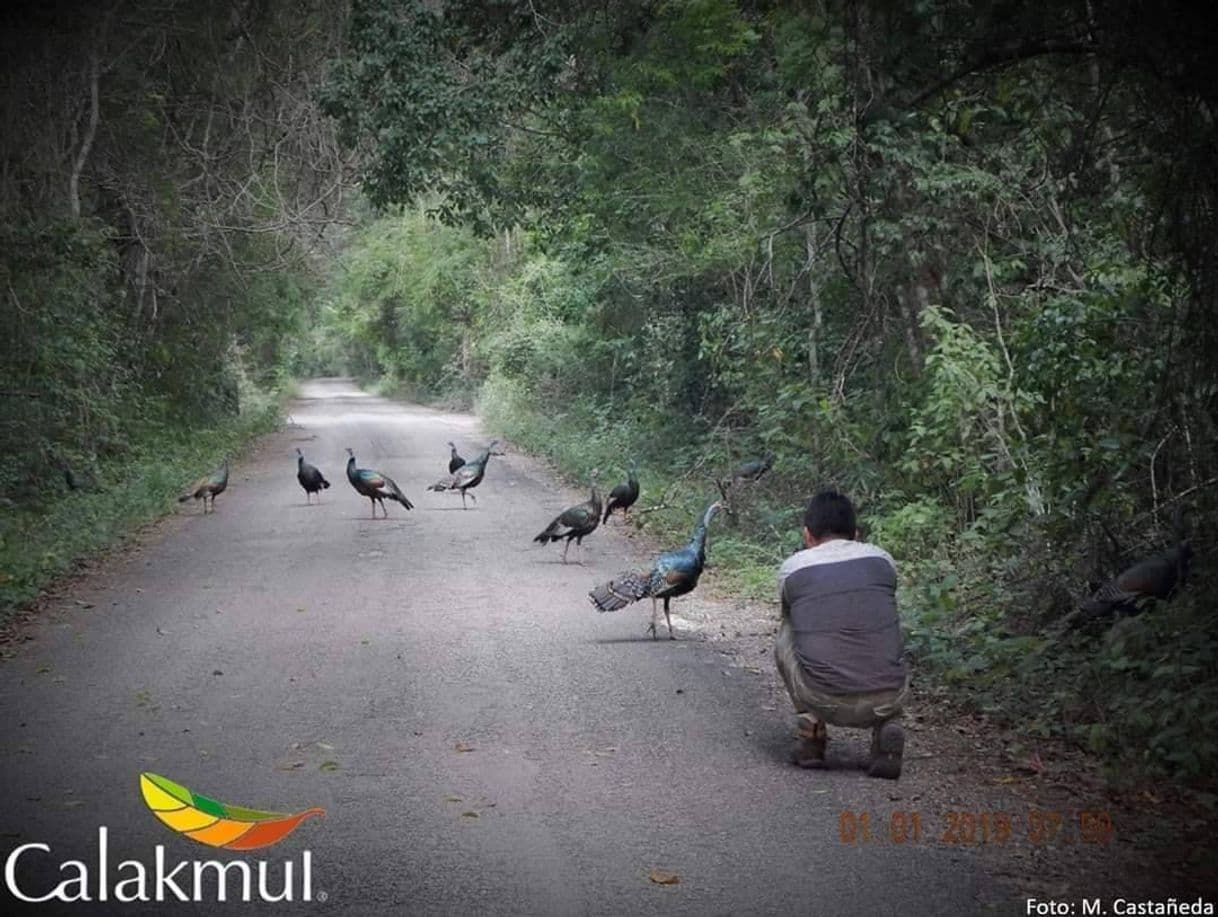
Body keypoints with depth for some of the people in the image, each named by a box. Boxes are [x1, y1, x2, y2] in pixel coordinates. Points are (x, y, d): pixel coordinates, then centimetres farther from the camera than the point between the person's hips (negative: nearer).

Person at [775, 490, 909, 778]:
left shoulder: (791, 568, 7)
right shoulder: (882, 560, 11)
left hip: (824, 701, -1)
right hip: (887, 700, 1)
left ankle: (811, 727, 14)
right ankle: (887, 727, 10)